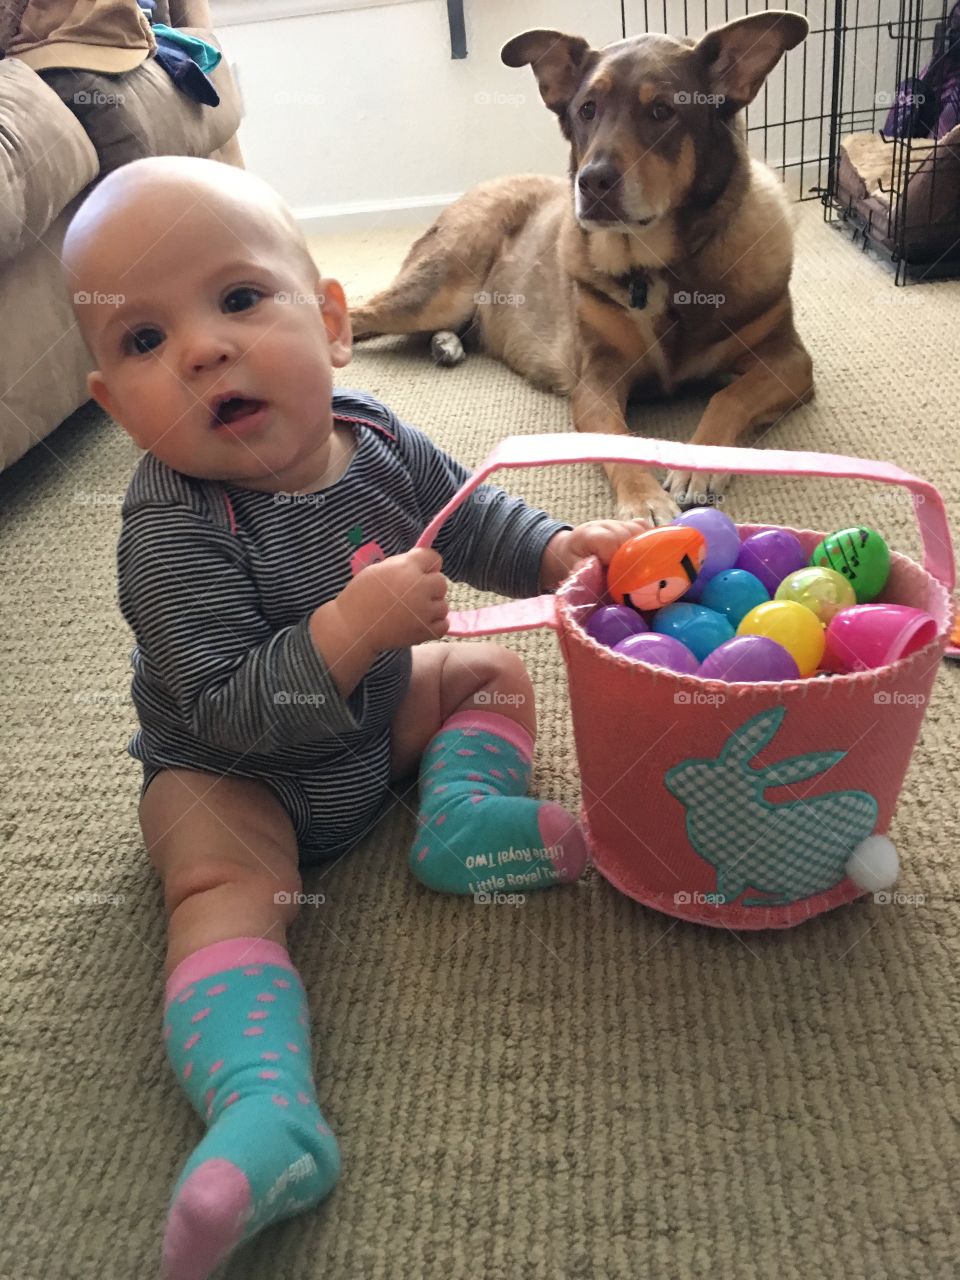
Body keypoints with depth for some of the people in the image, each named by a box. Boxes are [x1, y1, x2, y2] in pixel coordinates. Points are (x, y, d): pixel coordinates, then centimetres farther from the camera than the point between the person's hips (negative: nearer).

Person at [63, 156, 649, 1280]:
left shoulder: (375, 443, -14)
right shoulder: (170, 532, -32)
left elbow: (473, 520, 5)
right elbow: (226, 710, -35)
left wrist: (562, 549, -12)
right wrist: (351, 629, -46)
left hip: (374, 714, 6)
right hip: (231, 776, -6)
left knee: (494, 673, 10)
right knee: (224, 889, -29)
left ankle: (459, 814, -3)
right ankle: (264, 1107, -34)